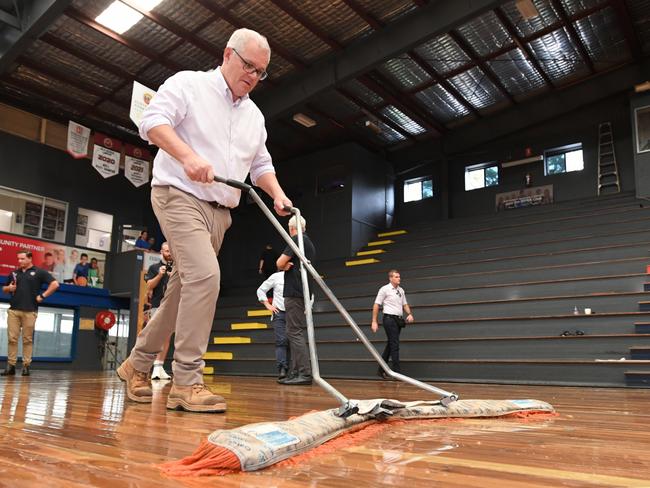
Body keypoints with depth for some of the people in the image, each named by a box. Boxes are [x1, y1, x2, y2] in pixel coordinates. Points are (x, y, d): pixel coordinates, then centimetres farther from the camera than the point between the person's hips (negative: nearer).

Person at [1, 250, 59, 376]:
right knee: (12, 338, 2)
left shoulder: (39, 272, 2)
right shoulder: (14, 273, 15)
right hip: (13, 310, 4)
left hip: (29, 311, -4)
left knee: (27, 339, 1)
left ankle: (26, 366, 7)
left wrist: (43, 296, -8)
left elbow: (55, 284, -4)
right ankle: (11, 365, 8)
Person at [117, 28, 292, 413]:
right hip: (180, 195, -7)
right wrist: (188, 156, -28)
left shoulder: (255, 115, 19)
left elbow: (260, 165, 22)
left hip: (219, 210, 8)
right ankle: (186, 381, -16)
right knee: (205, 275, -24)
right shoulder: (188, 84, 0)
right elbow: (153, 121, -12)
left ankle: (138, 363, 27)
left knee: (183, 290, 9)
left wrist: (277, 194, 3)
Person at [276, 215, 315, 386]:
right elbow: (283, 265, 21)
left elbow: (280, 263, -11)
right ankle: (295, 373, 10)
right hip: (302, 293, 10)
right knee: (295, 332, 10)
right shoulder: (309, 243, 23)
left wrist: (284, 264, 9)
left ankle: (305, 373, -16)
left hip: (294, 293, -10)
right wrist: (286, 265, 1)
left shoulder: (297, 240, -7)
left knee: (295, 332, -12)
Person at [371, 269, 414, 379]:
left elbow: (405, 304, 19)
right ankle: (397, 372, -7)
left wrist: (409, 314, -1)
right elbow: (376, 305, -6)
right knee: (395, 345, -10)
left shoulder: (401, 290, 14)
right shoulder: (384, 289, -6)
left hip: (398, 320, 7)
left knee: (391, 345, 12)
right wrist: (374, 322, -10)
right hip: (389, 319, -7)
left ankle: (381, 370, 22)